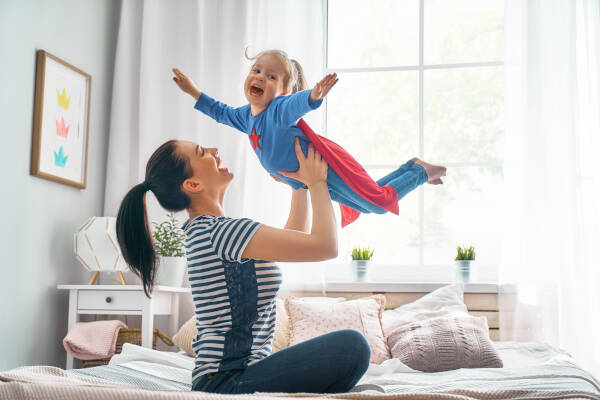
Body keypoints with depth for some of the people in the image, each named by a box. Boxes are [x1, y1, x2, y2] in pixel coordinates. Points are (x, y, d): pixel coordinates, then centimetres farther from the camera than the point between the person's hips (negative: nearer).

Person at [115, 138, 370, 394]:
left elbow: (296, 240, 23)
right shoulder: (220, 230, -18)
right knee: (351, 346, -22)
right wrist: (316, 181, -6)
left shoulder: (202, 230, 13)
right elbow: (325, 246, -18)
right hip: (227, 381, -10)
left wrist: (301, 183, 13)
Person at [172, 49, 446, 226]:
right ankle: (411, 166, 40)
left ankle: (422, 172, 19)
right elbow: (223, 113, 22)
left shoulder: (280, 108, -25)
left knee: (379, 202, -6)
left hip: (326, 166, -9)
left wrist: (314, 95, -71)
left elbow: (298, 103, -48)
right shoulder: (247, 116, 1)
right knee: (364, 204, 24)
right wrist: (193, 91, 19)